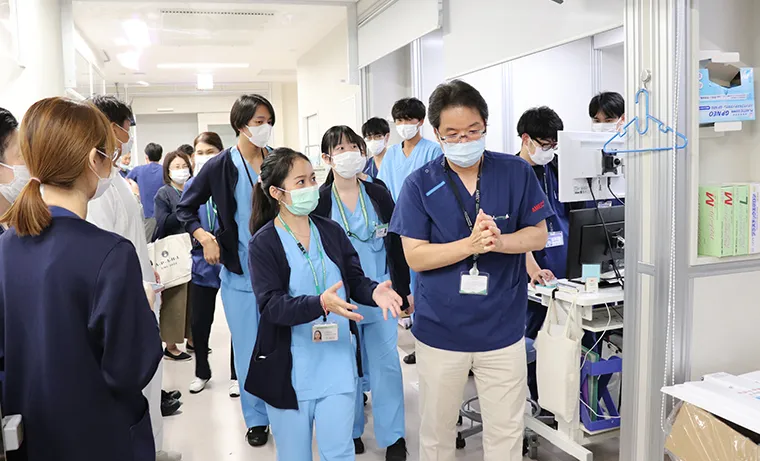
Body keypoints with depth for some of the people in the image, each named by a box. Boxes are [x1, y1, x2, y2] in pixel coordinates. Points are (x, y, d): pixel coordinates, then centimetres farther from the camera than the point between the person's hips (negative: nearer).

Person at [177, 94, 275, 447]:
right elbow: (185, 207, 5)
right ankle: (257, 418, 24)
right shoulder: (221, 165, -3)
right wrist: (204, 237, -10)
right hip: (240, 270, -1)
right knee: (248, 347, 7)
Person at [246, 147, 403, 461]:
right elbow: (271, 305, -19)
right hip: (289, 366, -2)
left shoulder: (331, 231, 1)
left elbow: (355, 280, 1)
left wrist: (374, 292, -22)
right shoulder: (264, 244, -10)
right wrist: (320, 303, -35)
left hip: (337, 360, 2)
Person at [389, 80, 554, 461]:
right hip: (440, 328, 0)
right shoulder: (420, 184, -6)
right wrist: (471, 244, -23)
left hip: (502, 327, 1)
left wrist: (499, 241, -19)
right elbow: (414, 256, -10)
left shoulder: (517, 173, -3)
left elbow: (538, 234, 1)